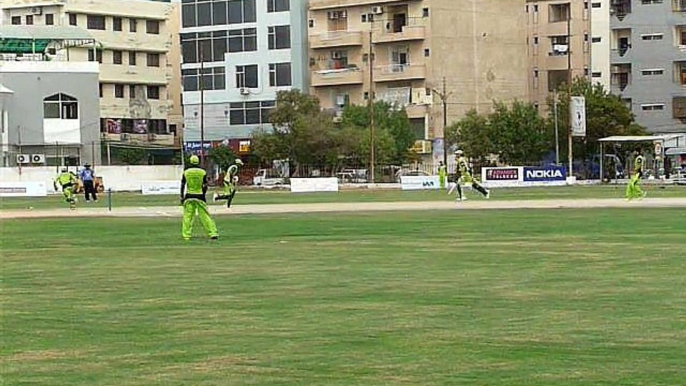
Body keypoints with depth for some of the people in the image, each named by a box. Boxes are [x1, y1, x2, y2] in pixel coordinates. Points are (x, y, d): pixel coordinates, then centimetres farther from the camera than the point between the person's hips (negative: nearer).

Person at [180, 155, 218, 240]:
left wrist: (182, 198, 9)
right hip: (200, 196, -1)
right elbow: (205, 186, -1)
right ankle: (213, 233, -1)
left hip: (189, 197, 1)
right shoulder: (203, 172, -2)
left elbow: (182, 186, 2)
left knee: (187, 216, 7)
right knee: (205, 215, 1)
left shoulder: (186, 172, 1)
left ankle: (186, 235, 6)